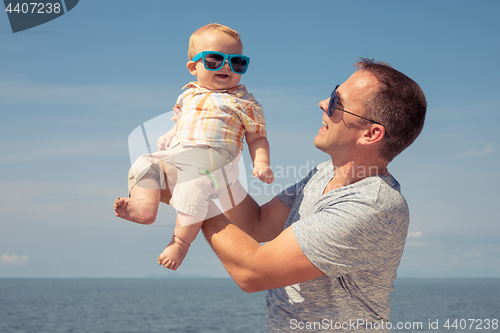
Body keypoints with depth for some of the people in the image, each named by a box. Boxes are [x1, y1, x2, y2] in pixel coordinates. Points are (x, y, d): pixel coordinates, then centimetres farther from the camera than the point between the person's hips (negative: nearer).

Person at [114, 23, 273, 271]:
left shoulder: (244, 102, 11)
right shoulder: (188, 95, 23)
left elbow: (256, 138, 10)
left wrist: (261, 163, -7)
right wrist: (167, 138, 12)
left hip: (213, 160, -6)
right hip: (176, 155, 6)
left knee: (193, 187, -34)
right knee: (143, 165, -13)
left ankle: (181, 241, -24)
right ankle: (145, 206, -32)